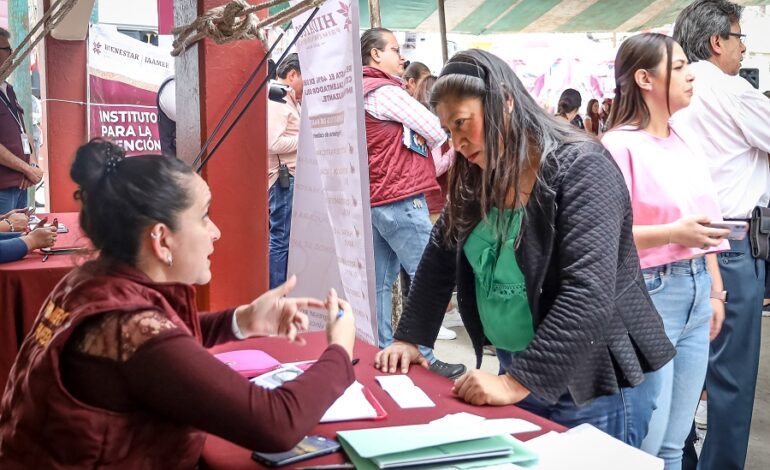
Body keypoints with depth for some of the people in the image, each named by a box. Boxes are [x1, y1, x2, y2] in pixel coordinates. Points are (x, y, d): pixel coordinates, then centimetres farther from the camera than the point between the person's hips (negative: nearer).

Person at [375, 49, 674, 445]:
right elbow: (439, 258, 12)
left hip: (590, 386, -7)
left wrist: (518, 382, -30)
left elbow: (588, 295, -28)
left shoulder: (580, 168, -20)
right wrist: (410, 338, 4)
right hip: (514, 370, 7)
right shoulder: (477, 179, 4)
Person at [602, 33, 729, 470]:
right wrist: (672, 233, -26)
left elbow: (705, 225, 16)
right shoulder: (619, 147, -13)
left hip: (695, 293, 8)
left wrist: (715, 291, 14)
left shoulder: (688, 147, 11)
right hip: (648, 295, -7)